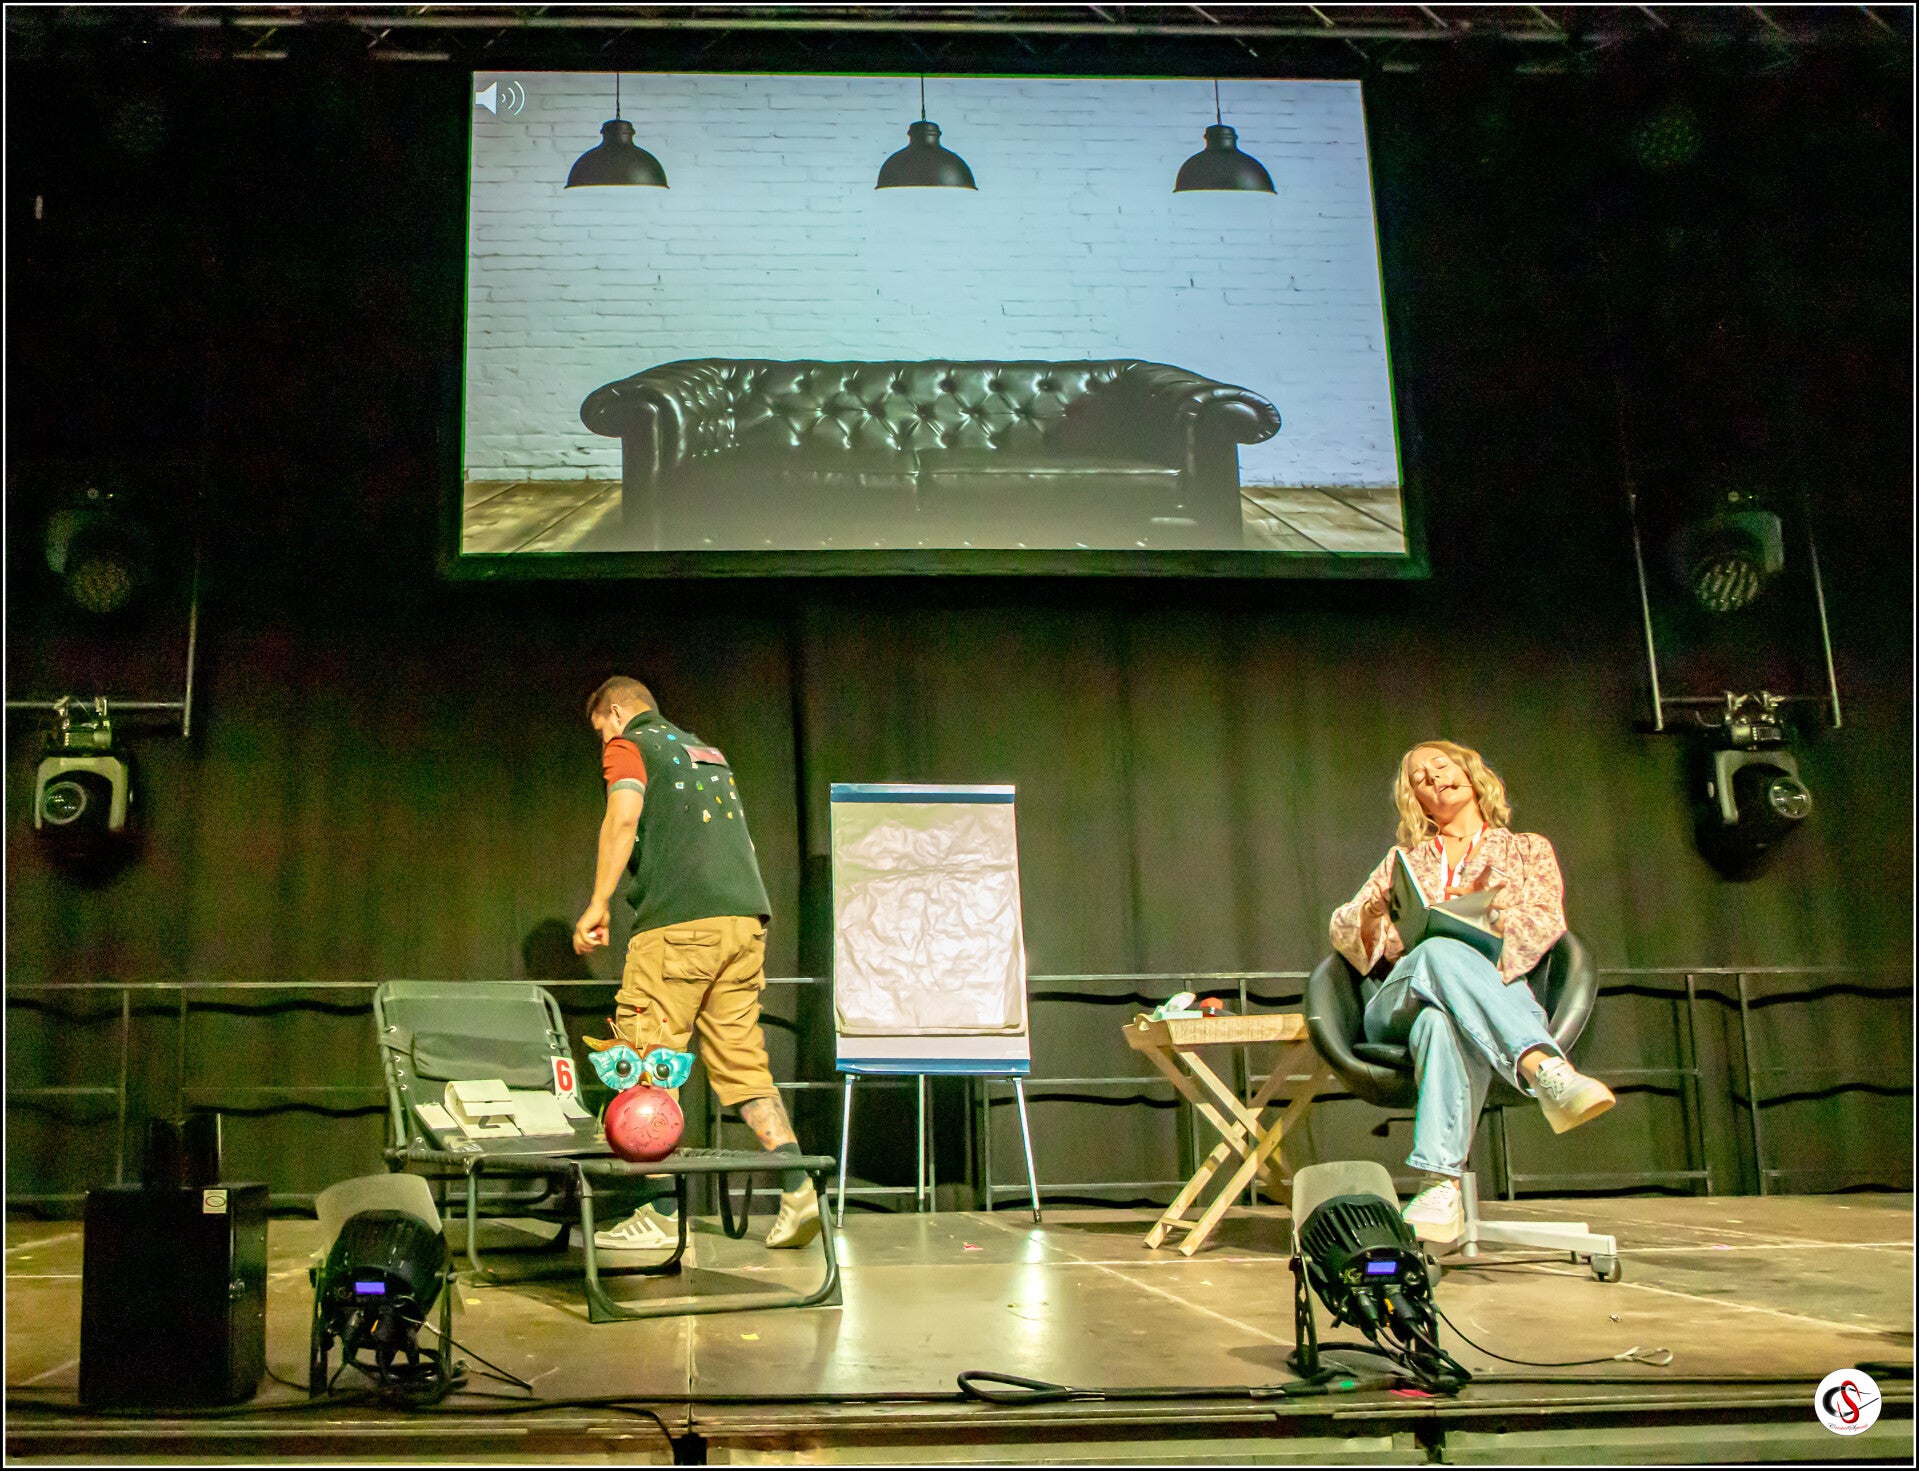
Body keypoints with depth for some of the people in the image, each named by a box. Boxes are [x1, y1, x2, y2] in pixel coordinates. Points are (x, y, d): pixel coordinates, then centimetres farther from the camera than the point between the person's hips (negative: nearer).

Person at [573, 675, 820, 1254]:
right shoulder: (705, 750, 28)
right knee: (742, 1062, 9)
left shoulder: (627, 747, 6)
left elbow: (624, 817, -12)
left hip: (679, 921, -7)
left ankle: (662, 1213, -2)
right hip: (746, 915, 7)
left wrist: (598, 904, -10)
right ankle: (797, 1191, -1)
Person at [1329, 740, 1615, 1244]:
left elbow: (1546, 921, 8)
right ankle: (1548, 1071, -62)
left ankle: (1441, 1186, -63)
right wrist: (1371, 918, -5)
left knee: (1440, 1020, -44)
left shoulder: (1527, 849, 28)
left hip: (1499, 989, -1)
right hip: (1397, 1005, 1)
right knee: (1441, 952, -41)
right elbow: (1341, 927, 20)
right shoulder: (1403, 861, 34)